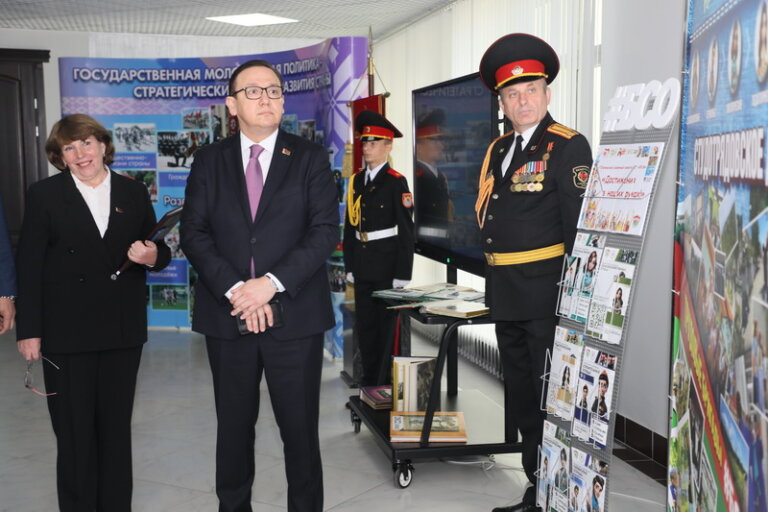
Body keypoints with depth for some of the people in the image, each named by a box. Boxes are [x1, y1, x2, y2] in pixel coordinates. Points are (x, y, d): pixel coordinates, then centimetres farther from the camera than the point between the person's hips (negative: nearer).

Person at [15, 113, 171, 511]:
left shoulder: (134, 193, 6)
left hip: (123, 332, 3)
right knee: (74, 434, 7)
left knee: (116, 429, 15)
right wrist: (28, 331, -8)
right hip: (66, 333, -3)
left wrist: (152, 257, -13)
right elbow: (29, 267, -4)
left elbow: (159, 251, 11)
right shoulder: (44, 195, -1)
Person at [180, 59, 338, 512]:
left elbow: (325, 232, -6)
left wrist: (272, 283, -16)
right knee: (234, 427, 14)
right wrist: (235, 289, -13)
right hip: (227, 316, 2)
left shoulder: (311, 157, 3)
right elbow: (194, 234, 1)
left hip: (295, 314, -1)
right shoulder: (209, 160, 8)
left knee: (300, 428, 6)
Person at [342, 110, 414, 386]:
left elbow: (406, 231, -11)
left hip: (387, 264, -6)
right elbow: (350, 226, 13)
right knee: (364, 324, 13)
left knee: (387, 324, 3)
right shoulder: (356, 181, 10)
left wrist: (402, 273, -14)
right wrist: (349, 265, 9)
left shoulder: (397, 182, -8)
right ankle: (369, 379, 25)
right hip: (362, 266, 6)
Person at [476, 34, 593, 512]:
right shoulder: (498, 149, 12)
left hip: (547, 295, -8)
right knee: (521, 398, 18)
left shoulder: (569, 147, -10)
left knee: (551, 398, 3)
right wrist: (495, 283, 14)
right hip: (506, 298, 8)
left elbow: (580, 225, -15)